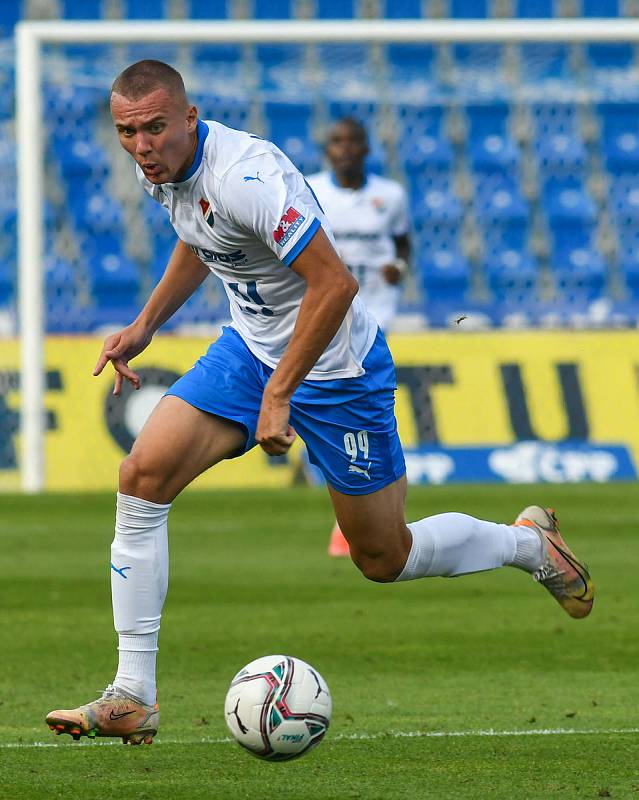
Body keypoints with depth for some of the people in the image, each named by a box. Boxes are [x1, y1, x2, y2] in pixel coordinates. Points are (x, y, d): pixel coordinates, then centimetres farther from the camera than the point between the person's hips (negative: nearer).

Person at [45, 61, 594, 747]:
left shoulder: (244, 176, -31)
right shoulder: (161, 169, -4)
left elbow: (334, 283, -32)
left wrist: (279, 395, -28)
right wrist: (144, 326, 14)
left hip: (334, 366, -8)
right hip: (249, 348, 8)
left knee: (384, 558, 5)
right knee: (141, 478, -11)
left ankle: (529, 543, 35)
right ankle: (131, 699, -8)